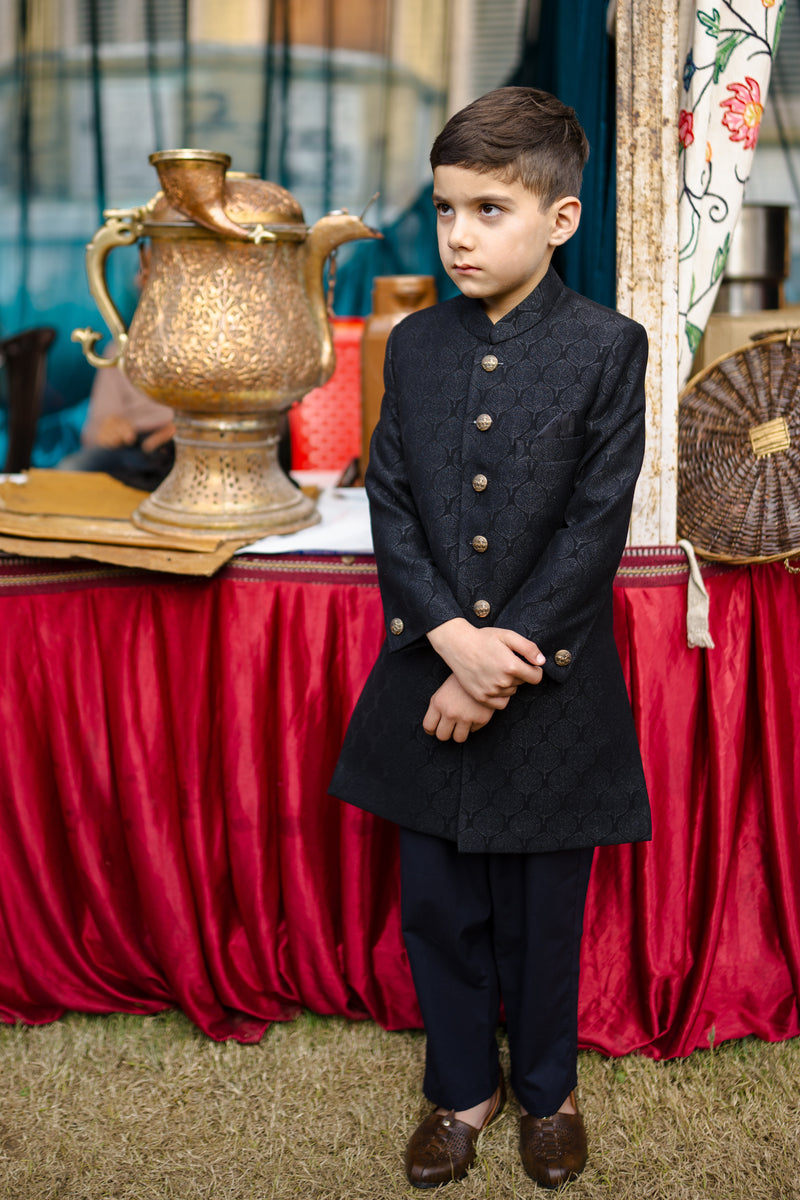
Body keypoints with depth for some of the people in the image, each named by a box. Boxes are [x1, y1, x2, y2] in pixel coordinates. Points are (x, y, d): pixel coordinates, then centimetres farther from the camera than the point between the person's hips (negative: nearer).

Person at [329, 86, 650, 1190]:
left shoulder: (608, 350, -8)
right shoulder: (414, 346, 3)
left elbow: (594, 531, -12)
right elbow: (391, 509, 0)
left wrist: (500, 666, -15)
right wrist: (451, 637, -15)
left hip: (553, 686, -3)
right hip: (428, 680, 3)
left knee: (543, 915, 13)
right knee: (437, 908, 14)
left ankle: (547, 1089, 38)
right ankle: (462, 1088, 37)